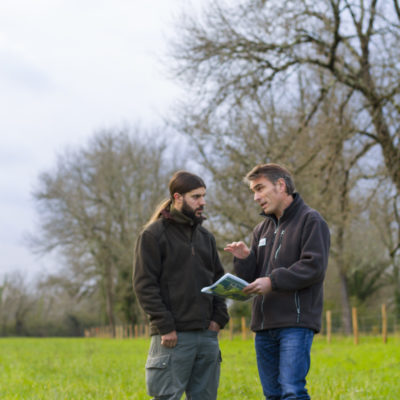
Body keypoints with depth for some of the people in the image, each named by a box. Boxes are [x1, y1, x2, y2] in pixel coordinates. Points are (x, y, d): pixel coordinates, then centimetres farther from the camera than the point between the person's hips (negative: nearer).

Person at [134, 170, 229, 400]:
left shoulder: (205, 236, 17)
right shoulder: (154, 234, -3)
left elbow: (219, 279, 21)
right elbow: (145, 285, -8)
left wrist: (219, 317, 5)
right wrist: (165, 326, -15)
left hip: (207, 335, 6)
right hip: (173, 337, -6)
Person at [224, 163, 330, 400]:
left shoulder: (311, 221, -2)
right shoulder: (262, 229, 20)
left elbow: (315, 267, -14)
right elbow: (251, 278, 17)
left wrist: (273, 281, -19)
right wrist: (243, 259, -4)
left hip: (296, 323, -7)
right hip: (264, 325, 8)